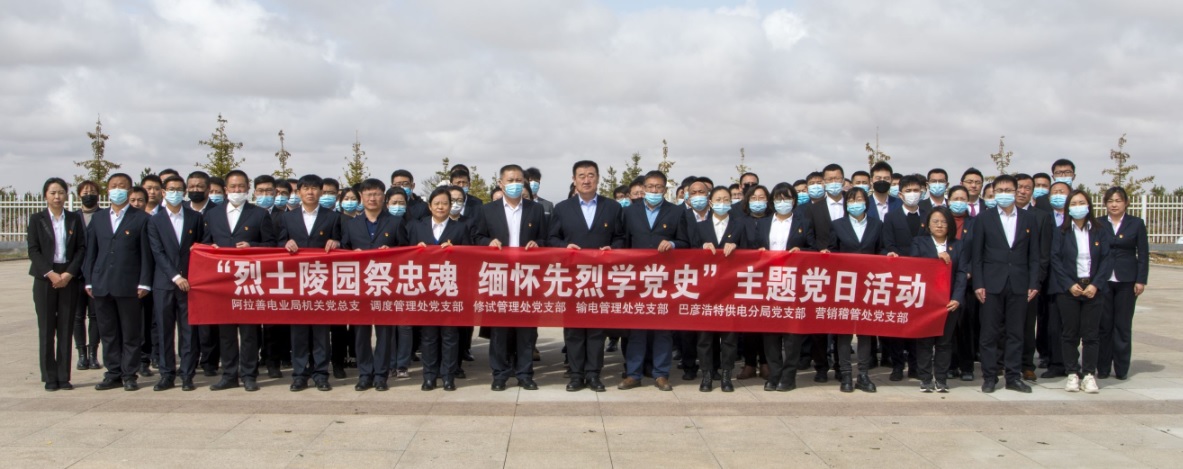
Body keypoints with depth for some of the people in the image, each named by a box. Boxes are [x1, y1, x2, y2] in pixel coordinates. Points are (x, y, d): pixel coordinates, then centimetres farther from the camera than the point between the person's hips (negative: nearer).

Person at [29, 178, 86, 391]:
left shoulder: (75, 219, 7)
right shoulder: (37, 219, 4)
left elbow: (81, 248, 3)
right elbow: (33, 250, -1)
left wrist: (69, 273, -9)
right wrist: (50, 274, -12)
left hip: (69, 278, 1)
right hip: (45, 278, -1)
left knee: (66, 329, 2)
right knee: (46, 329, 1)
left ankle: (64, 376, 7)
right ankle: (50, 377, 7)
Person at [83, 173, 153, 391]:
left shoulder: (141, 218, 2)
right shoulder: (98, 218, 14)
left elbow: (146, 253, -2)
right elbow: (91, 251, 13)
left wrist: (144, 283, -8)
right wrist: (89, 281, 6)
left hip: (129, 285, -4)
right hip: (102, 285, 4)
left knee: (131, 333, 2)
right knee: (108, 332, 8)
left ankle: (129, 375, 9)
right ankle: (113, 373, 15)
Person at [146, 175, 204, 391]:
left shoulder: (195, 218, 8)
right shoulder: (155, 221, 5)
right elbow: (158, 253, -2)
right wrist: (175, 277, -12)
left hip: (188, 281, 0)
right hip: (164, 283, 0)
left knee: (188, 330, 1)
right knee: (164, 331, 3)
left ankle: (187, 375, 7)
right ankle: (167, 375, 11)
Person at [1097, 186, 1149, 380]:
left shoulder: (1136, 224, 4)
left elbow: (1143, 254, 3)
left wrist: (1141, 280, -4)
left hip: (1126, 281, -1)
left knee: (1123, 326, 3)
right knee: (1104, 325, 3)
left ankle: (1121, 369, 10)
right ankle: (1103, 368, 10)